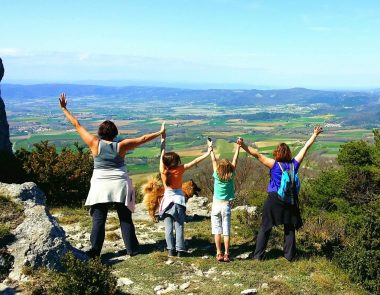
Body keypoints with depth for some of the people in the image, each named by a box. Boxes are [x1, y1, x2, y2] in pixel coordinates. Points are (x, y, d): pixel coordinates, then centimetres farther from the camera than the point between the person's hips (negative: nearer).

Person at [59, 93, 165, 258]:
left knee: (98, 220, 4)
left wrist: (64, 108, 6)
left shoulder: (95, 144, -6)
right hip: (120, 185, 1)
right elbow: (143, 139, 1)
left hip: (101, 187, -1)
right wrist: (160, 132, 11)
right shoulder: (121, 146, -5)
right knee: (125, 219, 9)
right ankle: (131, 249, 15)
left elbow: (77, 126, -1)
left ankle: (95, 251, 4)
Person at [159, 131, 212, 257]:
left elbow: (162, 155, 3)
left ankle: (171, 249, 4)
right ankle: (180, 250, 0)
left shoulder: (163, 171, -8)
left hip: (167, 200, 2)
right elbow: (195, 162, -11)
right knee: (179, 227, 1)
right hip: (178, 200, -2)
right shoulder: (179, 170, -13)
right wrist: (208, 153, -6)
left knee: (168, 227, 3)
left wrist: (163, 140, 13)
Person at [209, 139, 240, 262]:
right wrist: (238, 147, 6)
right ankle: (226, 254, 2)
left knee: (217, 231, 3)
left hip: (216, 205, 0)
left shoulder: (217, 176, -8)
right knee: (226, 231, 2)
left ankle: (219, 254, 2)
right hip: (226, 206, 0)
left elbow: (214, 161, 2)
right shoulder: (231, 176, -6)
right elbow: (235, 160, -1)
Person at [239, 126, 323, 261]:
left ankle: (258, 255, 5)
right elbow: (306, 147, 9)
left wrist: (243, 145, -21)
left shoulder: (274, 164, -10)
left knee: (265, 228, 5)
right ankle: (289, 255, 18)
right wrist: (315, 134, 19)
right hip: (290, 201, 3)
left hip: (274, 200, -3)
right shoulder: (294, 164, -1)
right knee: (290, 228, 15)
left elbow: (257, 154, -19)